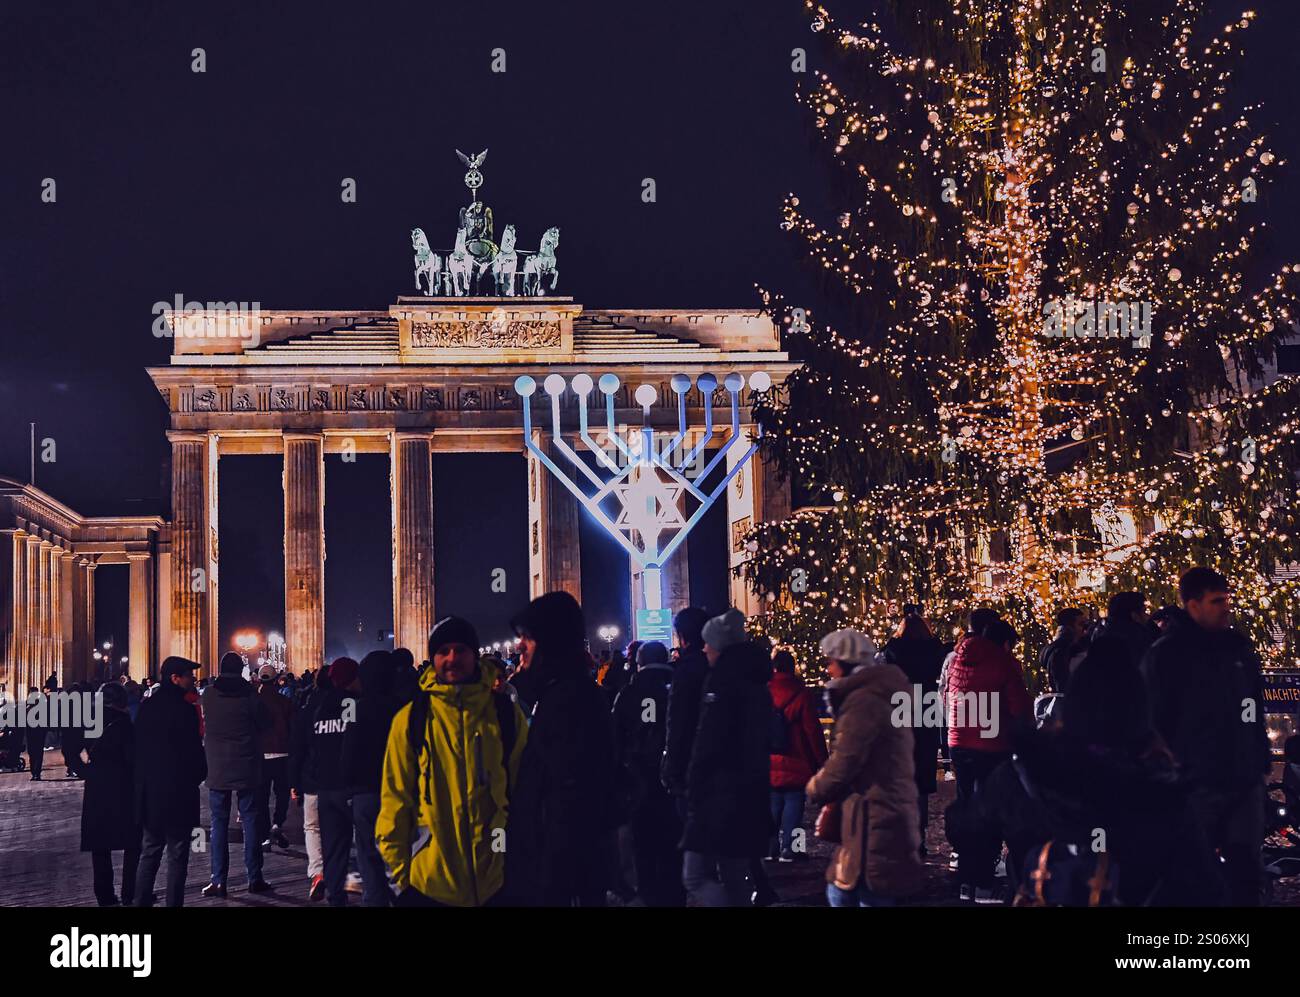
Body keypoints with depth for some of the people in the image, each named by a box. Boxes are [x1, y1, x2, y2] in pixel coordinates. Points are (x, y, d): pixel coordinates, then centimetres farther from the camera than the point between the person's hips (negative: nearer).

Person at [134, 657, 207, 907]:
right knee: (177, 857, 0)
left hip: (149, 790, 6)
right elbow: (194, 748, -15)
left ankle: (141, 901, 14)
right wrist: (200, 773, 2)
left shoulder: (147, 706, 6)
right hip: (179, 792, -6)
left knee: (150, 853, 15)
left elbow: (138, 746, 11)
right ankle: (174, 903, 0)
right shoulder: (184, 709, -15)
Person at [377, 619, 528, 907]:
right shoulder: (411, 719, 0)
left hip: (497, 881, 1)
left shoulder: (506, 713, 3)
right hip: (429, 883, -1)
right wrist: (398, 870, 0)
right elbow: (395, 800, 2)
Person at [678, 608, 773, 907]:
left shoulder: (722, 686, -12)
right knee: (735, 880, 12)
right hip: (751, 798, 9)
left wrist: (694, 798, -12)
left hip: (719, 799, -9)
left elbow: (707, 747, -17)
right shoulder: (756, 685, 15)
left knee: (695, 876, -6)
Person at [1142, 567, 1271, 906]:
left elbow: (1255, 709, 19)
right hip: (1197, 784, -5)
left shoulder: (1239, 647, 11)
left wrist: (1262, 760, 14)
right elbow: (1155, 722, -10)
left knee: (1245, 866, 6)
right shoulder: (1166, 655, -8)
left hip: (1245, 780, 6)